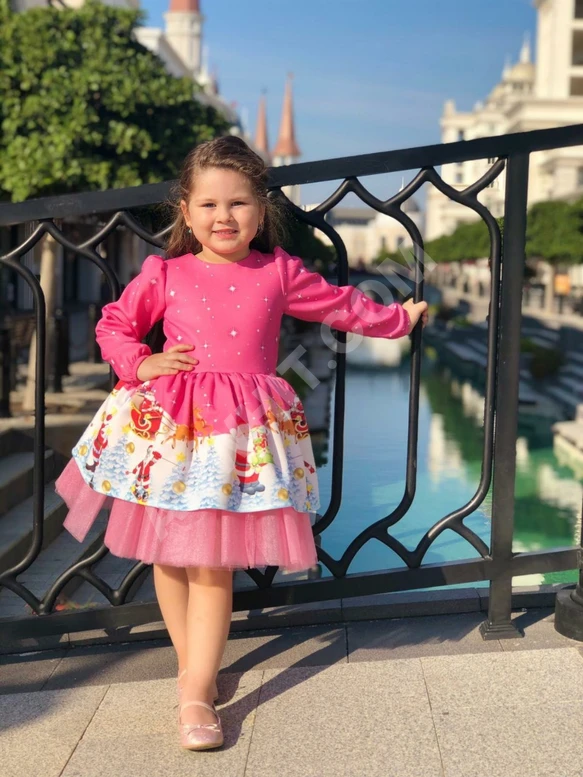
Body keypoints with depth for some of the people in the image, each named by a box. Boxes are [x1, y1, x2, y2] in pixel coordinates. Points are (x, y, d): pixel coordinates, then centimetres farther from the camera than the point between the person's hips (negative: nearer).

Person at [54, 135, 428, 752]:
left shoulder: (279, 273, 6)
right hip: (169, 423, 1)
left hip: (242, 430, -1)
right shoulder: (165, 274, 4)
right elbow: (113, 325, 14)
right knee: (169, 555, 7)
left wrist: (400, 318, 29)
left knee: (213, 563, -5)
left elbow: (342, 305, 20)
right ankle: (191, 665, 26)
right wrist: (141, 364, -3)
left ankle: (195, 694, 0)